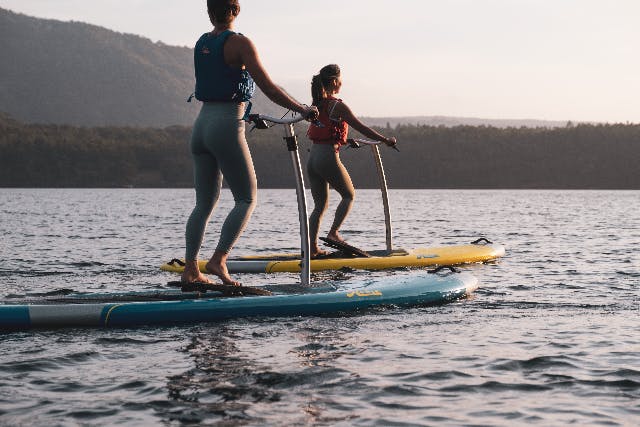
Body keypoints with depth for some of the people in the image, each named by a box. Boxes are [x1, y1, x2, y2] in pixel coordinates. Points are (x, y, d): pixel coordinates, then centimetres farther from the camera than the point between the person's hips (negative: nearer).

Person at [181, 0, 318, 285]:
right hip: (227, 126, -7)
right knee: (246, 200, 2)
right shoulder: (239, 43, -9)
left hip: (201, 124, 7)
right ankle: (218, 259, -10)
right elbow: (268, 88, -13)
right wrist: (302, 110, -6)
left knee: (204, 204, 12)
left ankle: (190, 269, 9)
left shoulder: (200, 44, 11)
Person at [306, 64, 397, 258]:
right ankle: (333, 232, -1)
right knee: (349, 195, 12)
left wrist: (347, 141, 33)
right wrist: (386, 140, -1)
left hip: (312, 159, 7)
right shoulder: (337, 106, -10)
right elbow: (361, 127, -9)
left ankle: (312, 247, 6)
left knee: (320, 205, 11)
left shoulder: (316, 105, 12)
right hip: (328, 157, -7)